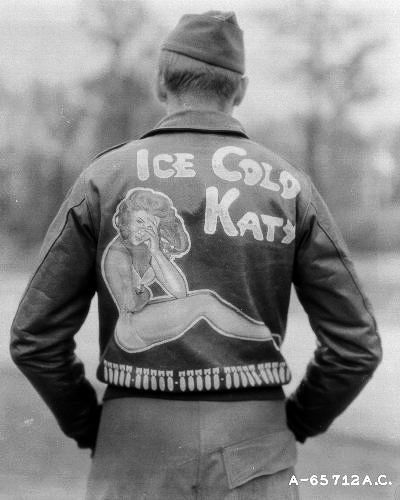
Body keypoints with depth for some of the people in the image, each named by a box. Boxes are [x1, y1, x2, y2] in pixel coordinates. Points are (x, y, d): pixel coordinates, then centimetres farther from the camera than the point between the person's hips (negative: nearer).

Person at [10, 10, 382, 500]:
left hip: (140, 447, 0)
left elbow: (35, 337, -4)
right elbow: (357, 344, -2)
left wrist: (90, 429, 11)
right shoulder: (289, 186, 1)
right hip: (253, 451, 1)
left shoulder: (105, 177, -2)